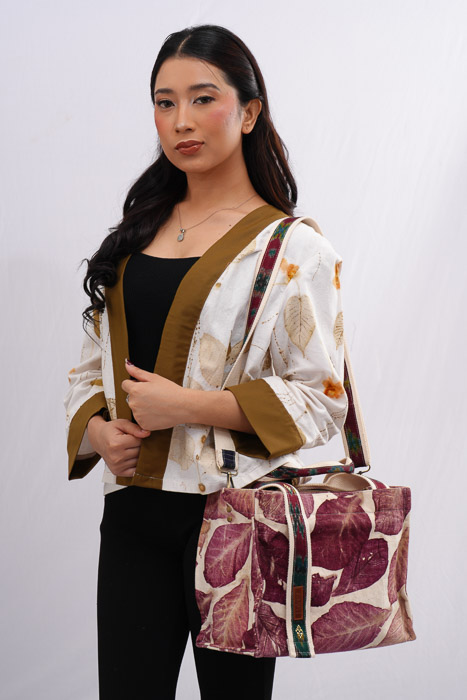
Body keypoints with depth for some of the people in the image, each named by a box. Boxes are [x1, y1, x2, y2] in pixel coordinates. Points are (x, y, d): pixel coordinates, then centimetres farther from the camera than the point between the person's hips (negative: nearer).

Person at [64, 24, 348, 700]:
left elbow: (321, 397, -9)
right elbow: (93, 367, 17)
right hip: (134, 512, 4)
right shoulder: (133, 237, 13)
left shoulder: (294, 248, -4)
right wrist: (96, 431, -4)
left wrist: (186, 404, -16)